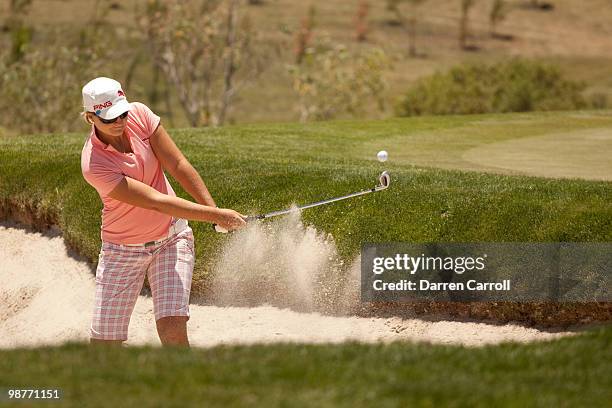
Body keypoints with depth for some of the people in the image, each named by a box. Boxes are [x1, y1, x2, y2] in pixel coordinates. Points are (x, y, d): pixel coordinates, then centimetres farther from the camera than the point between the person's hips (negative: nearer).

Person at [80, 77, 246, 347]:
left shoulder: (139, 115, -12)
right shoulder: (93, 165, -25)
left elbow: (178, 165, -5)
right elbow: (156, 202, -27)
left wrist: (214, 209, -9)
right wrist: (214, 215, -29)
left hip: (171, 237, 2)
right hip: (122, 251, -2)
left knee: (172, 330, -16)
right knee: (103, 343, -4)